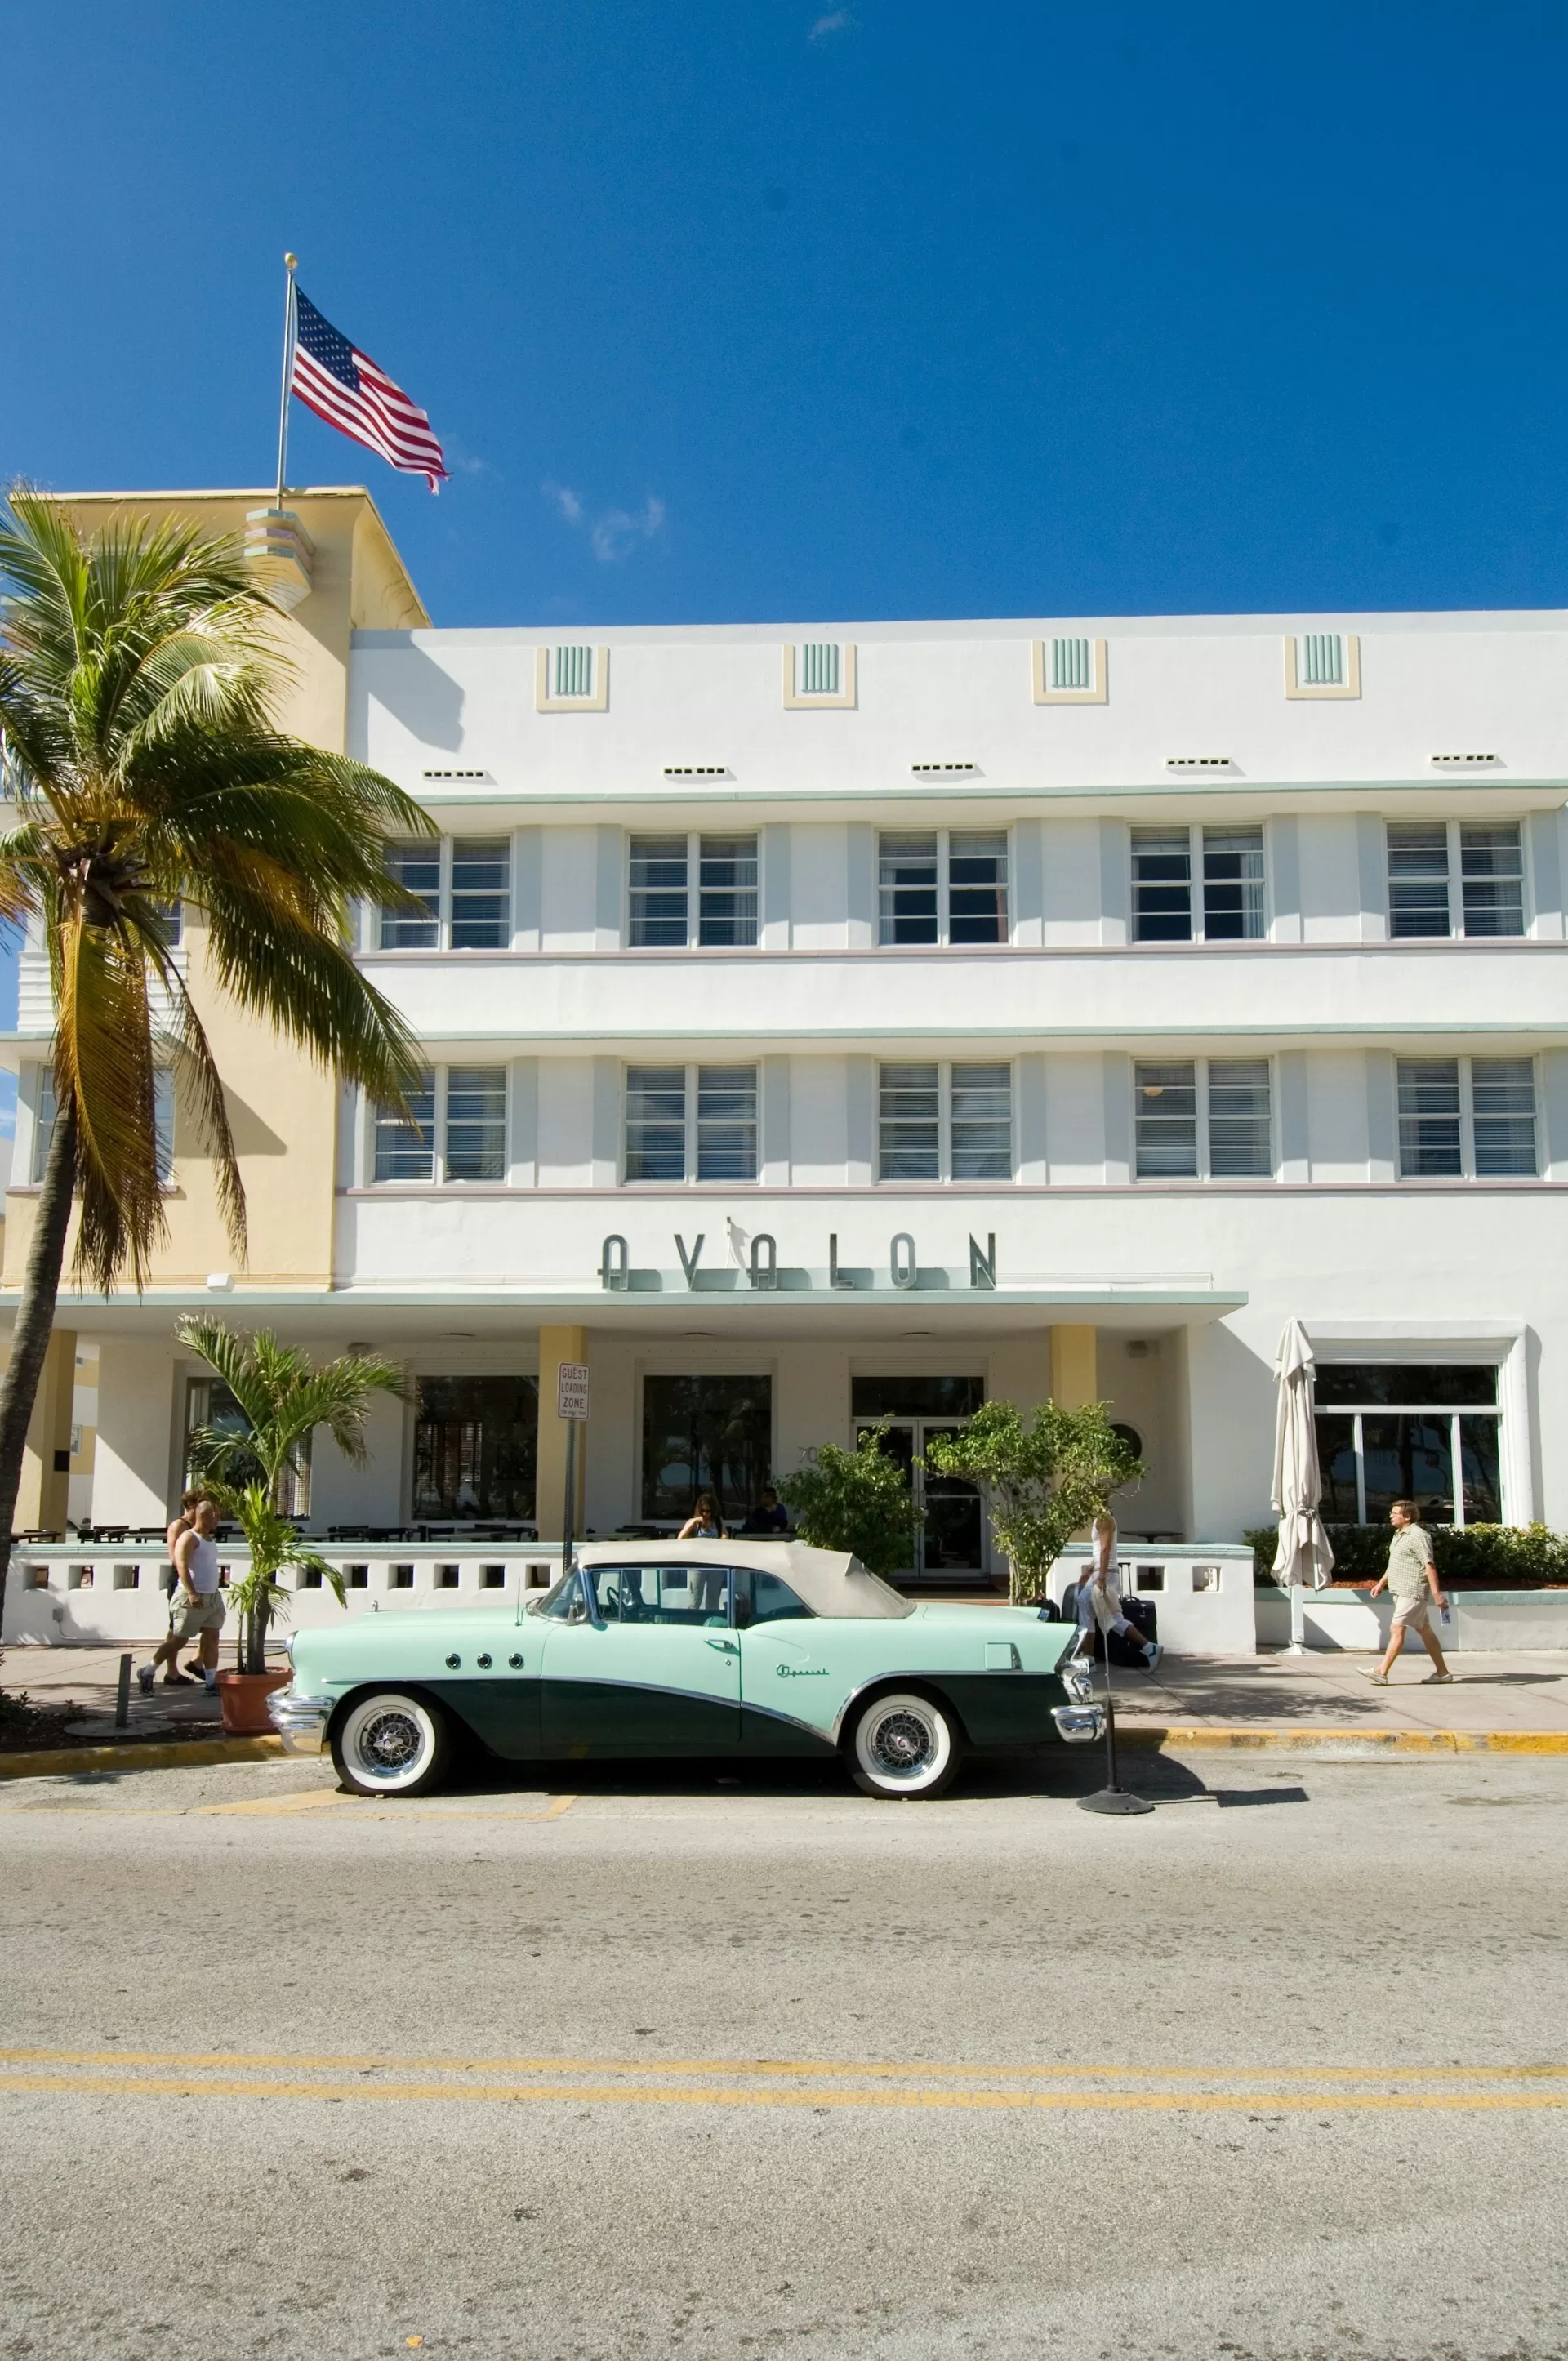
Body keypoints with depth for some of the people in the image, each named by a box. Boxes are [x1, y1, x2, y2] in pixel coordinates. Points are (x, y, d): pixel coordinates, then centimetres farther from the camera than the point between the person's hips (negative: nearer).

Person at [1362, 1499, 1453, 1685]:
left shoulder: (1418, 1536, -14)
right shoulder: (1399, 1535, 16)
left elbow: (1429, 1566, -19)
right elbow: (1394, 1563, 26)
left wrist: (1436, 1593, -24)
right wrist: (1380, 1583, 24)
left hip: (1413, 1592, -10)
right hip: (1402, 1591, 10)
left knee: (1396, 1630, -12)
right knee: (1425, 1630, 13)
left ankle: (1382, 1672, -14)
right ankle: (1442, 1672, 18)